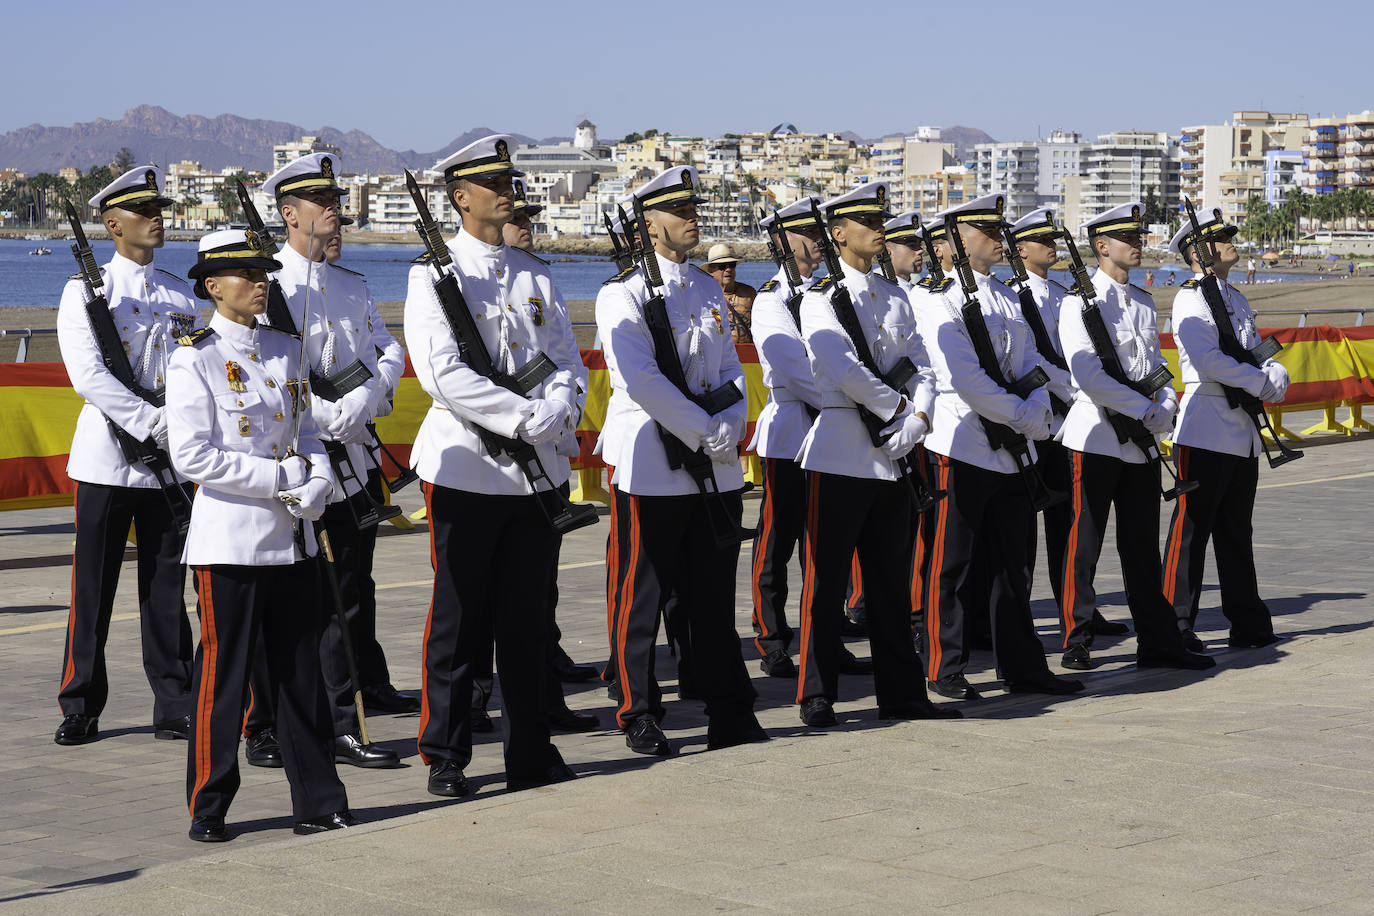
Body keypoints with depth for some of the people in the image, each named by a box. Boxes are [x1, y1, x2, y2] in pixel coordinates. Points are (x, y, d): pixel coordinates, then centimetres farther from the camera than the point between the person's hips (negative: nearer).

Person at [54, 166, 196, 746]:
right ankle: (80, 709, 9)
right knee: (93, 589, 1)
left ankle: (175, 708, 12)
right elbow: (87, 374, -13)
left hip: (169, 460, 3)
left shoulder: (180, 295, 12)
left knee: (167, 587, 6)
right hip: (106, 459, -3)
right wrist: (149, 422, -19)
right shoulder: (85, 291, -1)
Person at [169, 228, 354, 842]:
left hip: (292, 538, 6)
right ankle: (209, 809, 11)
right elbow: (192, 455, -15)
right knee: (223, 672, 0)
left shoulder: (286, 350, 12)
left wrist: (317, 483, -6)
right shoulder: (195, 359, -7)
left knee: (301, 671, 9)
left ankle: (318, 802, 16)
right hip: (230, 539, -6)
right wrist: (283, 476, -15)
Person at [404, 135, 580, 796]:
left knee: (527, 617, 9)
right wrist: (524, 415, -18)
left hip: (537, 470, 5)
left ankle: (531, 752, 17)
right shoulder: (434, 274, -4)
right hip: (465, 469, -5)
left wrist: (548, 418, -12)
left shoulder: (535, 276, 12)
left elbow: (566, 366, 9)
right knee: (458, 618, 2)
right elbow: (441, 373, -15)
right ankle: (445, 756, 11)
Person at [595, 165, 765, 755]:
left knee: (712, 596, 9)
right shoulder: (623, 293, -6)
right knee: (644, 597, 1)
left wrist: (730, 428, -5)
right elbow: (640, 379, -16)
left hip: (718, 469, 6)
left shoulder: (708, 289, 15)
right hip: (652, 470, -6)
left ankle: (729, 715, 14)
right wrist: (704, 432, -16)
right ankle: (639, 716, 11)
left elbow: (730, 370, 14)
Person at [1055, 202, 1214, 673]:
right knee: (1084, 544, -1)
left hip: (1141, 441, 7)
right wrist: (1146, 410, -16)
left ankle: (1157, 642, 11)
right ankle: (1077, 642, 7)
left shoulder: (1143, 302, 15)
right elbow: (1087, 374, -17)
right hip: (1096, 437, -7)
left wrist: (1166, 406, -4)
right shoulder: (1081, 301, -8)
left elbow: (1156, 364, 17)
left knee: (1143, 545, 8)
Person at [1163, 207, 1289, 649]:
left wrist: (1274, 376, -6)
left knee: (1237, 531, 13)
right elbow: (1209, 361, -20)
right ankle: (1175, 626, -1)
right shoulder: (1190, 300, -9)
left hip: (1244, 433, 8)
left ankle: (1248, 624, 18)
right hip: (1206, 429, -8)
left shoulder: (1237, 299, 18)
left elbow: (1262, 357, 16)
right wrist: (1261, 383, -13)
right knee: (1192, 528, -5)